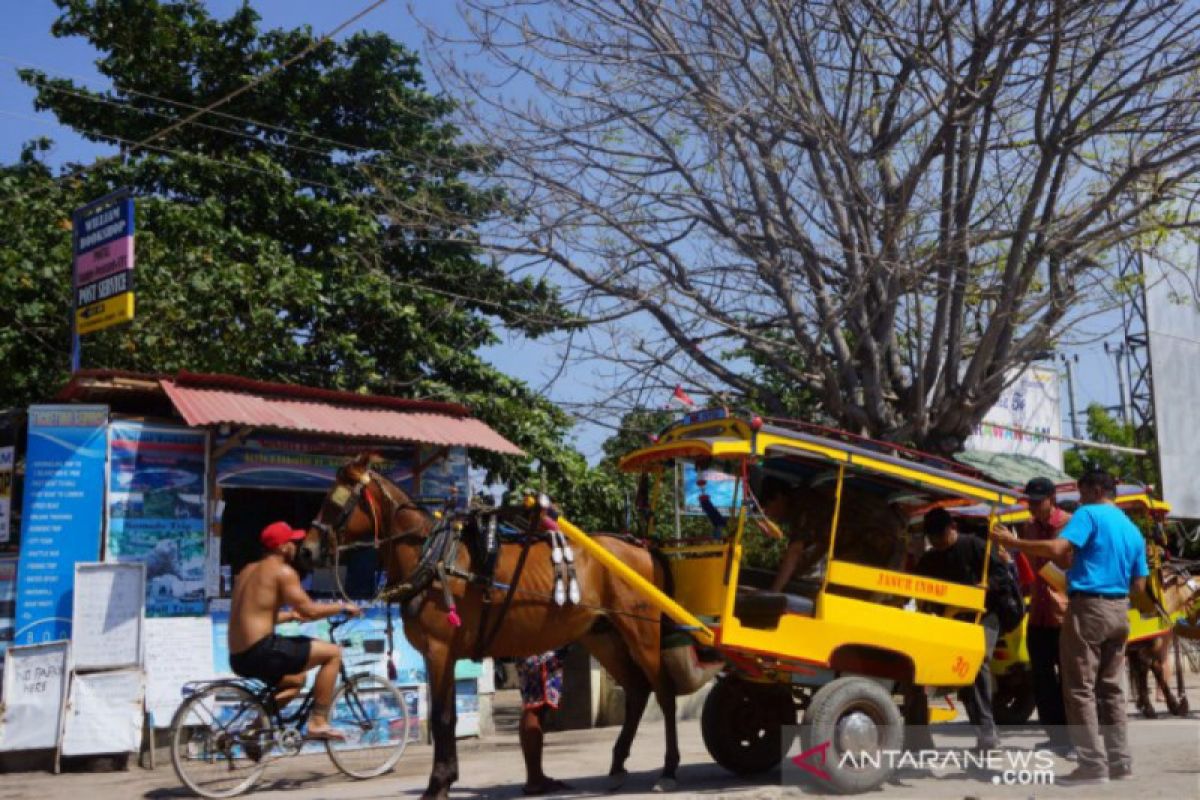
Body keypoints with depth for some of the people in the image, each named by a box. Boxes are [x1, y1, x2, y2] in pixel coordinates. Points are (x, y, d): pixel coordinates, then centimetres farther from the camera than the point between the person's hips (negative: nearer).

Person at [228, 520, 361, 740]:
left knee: (296, 680, 33)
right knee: (333, 652, -2)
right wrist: (342, 607, 2)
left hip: (238, 658, 9)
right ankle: (318, 722, -1)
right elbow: (309, 610, -13)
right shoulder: (283, 571, -8)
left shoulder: (248, 570, 18)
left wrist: (290, 616, 32)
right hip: (261, 652, -9)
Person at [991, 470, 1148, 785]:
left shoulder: (1089, 515, -5)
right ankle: (1119, 761, 17)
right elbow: (1139, 585, 15)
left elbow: (1056, 549, -20)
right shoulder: (1133, 530, 17)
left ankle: (1093, 765, -6)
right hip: (1119, 611, 8)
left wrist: (1012, 542, -12)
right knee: (1110, 688, 15)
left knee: (1080, 689, -4)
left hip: (1089, 607, -8)